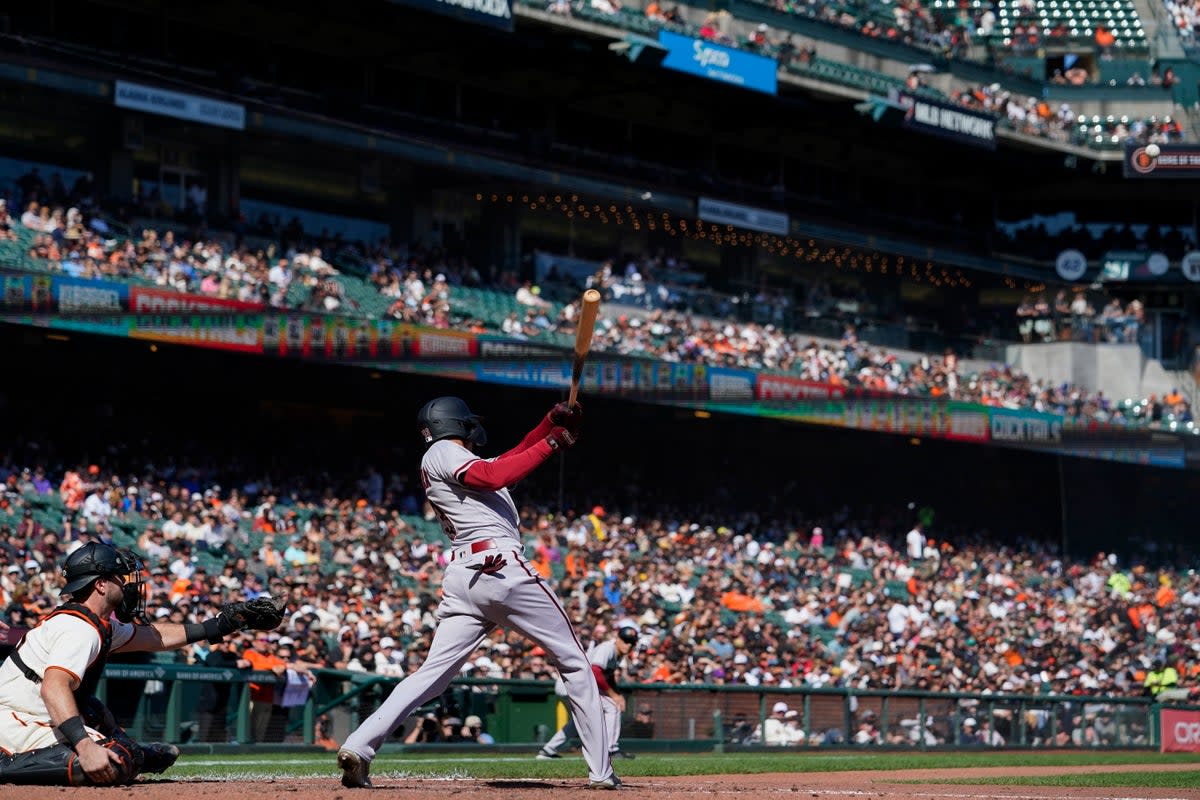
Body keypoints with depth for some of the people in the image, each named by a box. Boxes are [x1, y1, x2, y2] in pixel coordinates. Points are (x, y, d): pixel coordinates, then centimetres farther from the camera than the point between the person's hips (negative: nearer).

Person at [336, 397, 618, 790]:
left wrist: (550, 423, 18)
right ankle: (600, 771, 3)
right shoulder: (442, 453, 1)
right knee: (574, 662, 4)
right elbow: (494, 476, -16)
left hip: (460, 579, 8)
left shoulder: (448, 459, 26)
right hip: (503, 568, -8)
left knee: (433, 672, -1)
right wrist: (551, 443, -11)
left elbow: (509, 459, 28)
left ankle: (358, 746, -19)